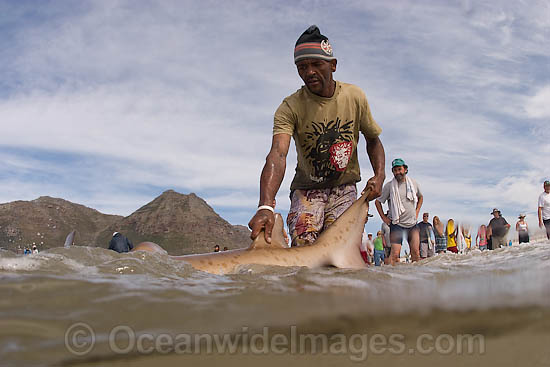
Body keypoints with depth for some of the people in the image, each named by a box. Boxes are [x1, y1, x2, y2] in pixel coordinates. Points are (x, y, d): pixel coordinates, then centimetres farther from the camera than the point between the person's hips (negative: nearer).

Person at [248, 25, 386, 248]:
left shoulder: (355, 97, -5)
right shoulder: (290, 107, -15)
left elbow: (373, 140, 10)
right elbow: (278, 154, -31)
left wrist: (379, 175, -9)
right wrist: (266, 206, -46)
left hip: (344, 188, 2)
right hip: (307, 188, -2)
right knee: (303, 244, -21)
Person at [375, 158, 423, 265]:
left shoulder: (413, 183, 6)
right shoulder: (389, 186, -4)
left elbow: (420, 197, 25)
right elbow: (378, 201, 4)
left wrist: (417, 212, 14)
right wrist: (384, 217, -1)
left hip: (412, 224, 3)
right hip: (397, 224, -3)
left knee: (415, 253, 0)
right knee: (395, 254, -11)